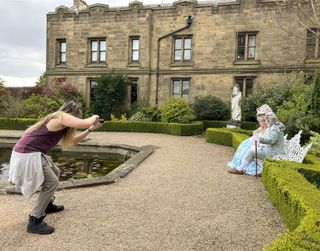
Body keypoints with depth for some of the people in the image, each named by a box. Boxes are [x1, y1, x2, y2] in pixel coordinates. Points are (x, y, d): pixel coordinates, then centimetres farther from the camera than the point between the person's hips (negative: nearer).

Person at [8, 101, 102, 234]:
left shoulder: (58, 120, 16)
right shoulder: (61, 117, -13)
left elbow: (73, 140, 23)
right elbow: (85, 123, -24)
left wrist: (90, 129, 19)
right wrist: (94, 117, -2)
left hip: (30, 153, 10)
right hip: (27, 155, -10)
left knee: (55, 173, 23)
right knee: (52, 183, -8)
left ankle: (47, 205, 38)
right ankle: (35, 221, -2)